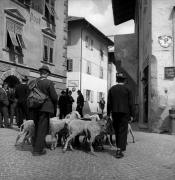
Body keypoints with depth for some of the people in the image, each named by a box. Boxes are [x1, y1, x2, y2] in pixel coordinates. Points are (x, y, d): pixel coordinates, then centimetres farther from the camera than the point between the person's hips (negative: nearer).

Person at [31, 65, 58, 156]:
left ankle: (35, 146, 29)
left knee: (37, 127, 20)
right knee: (42, 129, 1)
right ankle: (38, 150, 3)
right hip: (45, 108, -5)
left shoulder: (32, 82, 4)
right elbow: (54, 97, -11)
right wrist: (54, 106, 5)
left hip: (35, 108, 6)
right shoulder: (49, 82, -12)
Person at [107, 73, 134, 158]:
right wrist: (131, 114, 3)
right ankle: (119, 150, -7)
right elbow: (130, 103, -3)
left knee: (117, 131, 14)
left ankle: (120, 147, 26)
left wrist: (108, 114, 11)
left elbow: (109, 103, 7)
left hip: (115, 113, 3)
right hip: (124, 113, -3)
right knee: (123, 131, -1)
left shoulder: (112, 89, 6)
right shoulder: (127, 89, -2)